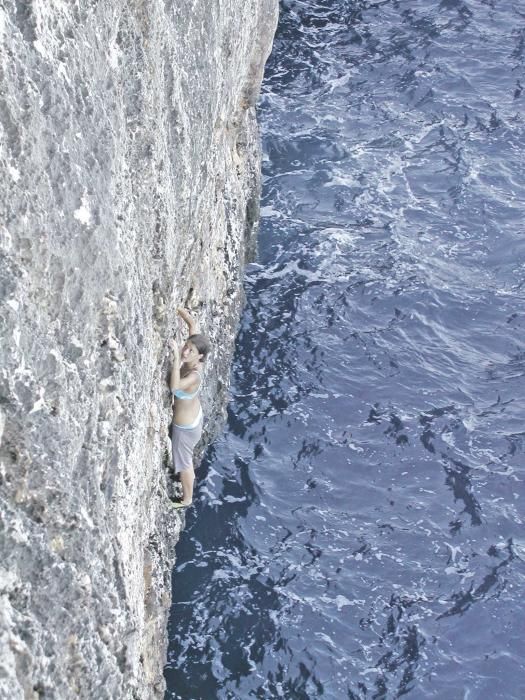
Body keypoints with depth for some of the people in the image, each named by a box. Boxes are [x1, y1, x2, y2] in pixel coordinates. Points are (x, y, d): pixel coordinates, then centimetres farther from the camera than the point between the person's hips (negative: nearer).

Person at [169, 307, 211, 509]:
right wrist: (179, 310, -27)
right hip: (194, 415, 7)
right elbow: (192, 324, -14)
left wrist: (177, 358, -61)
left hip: (185, 426, -7)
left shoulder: (194, 376, -41)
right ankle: (189, 476, 65)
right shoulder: (193, 360, -22)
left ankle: (187, 499, 44)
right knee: (186, 455, 36)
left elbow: (174, 386, -62)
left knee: (183, 462, 19)